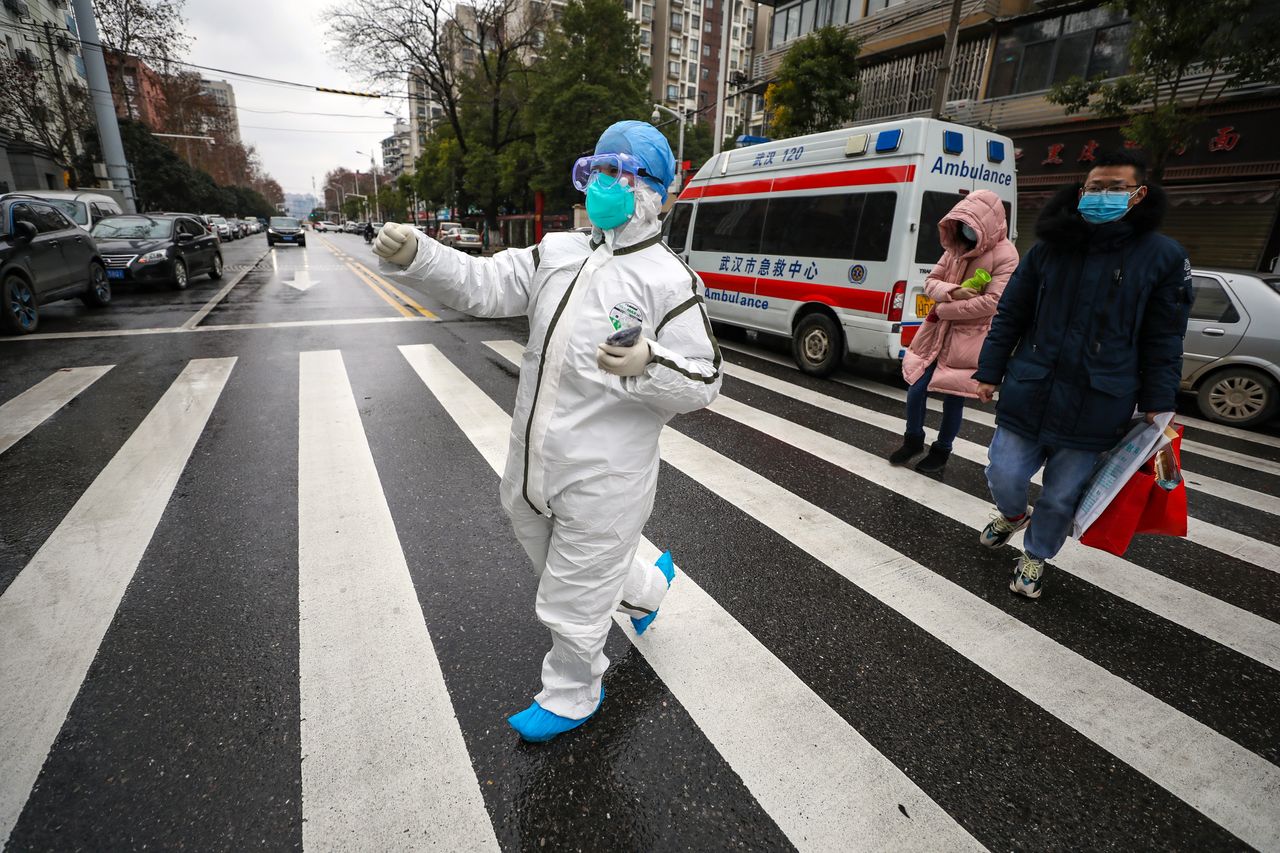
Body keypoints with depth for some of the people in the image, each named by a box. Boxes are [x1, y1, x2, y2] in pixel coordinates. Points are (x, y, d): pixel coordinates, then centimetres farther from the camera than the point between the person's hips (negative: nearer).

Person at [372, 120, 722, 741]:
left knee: (571, 606, 11)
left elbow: (703, 382, -11)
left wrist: (647, 364, -30)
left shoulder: (668, 280, -11)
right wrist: (415, 255, -17)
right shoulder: (558, 252, 8)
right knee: (565, 569, 30)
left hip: (601, 484, -7)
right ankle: (646, 588, 58)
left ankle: (569, 700, 41)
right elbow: (483, 285, 0)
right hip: (532, 471, 7)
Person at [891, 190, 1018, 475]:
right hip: (938, 331, 5)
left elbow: (992, 302, -19)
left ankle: (941, 452, 24)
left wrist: (944, 309, -15)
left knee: (953, 397, 4)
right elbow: (930, 282, 6)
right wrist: (953, 292, -15)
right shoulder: (956, 248, 9)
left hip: (970, 339, -5)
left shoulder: (1004, 255, -10)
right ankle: (913, 440, 27)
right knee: (916, 389, 3)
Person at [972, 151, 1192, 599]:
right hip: (1028, 394, 2)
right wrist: (990, 372, 4)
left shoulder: (1164, 256, 0)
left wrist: (1157, 406, -1)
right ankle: (1012, 515, 41)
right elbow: (1010, 315, 7)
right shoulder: (1048, 248, 4)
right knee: (1004, 476, 6)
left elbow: (1163, 342, 2)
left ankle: (1035, 556, 35)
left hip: (1095, 409, -1)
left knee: (1061, 497, 9)